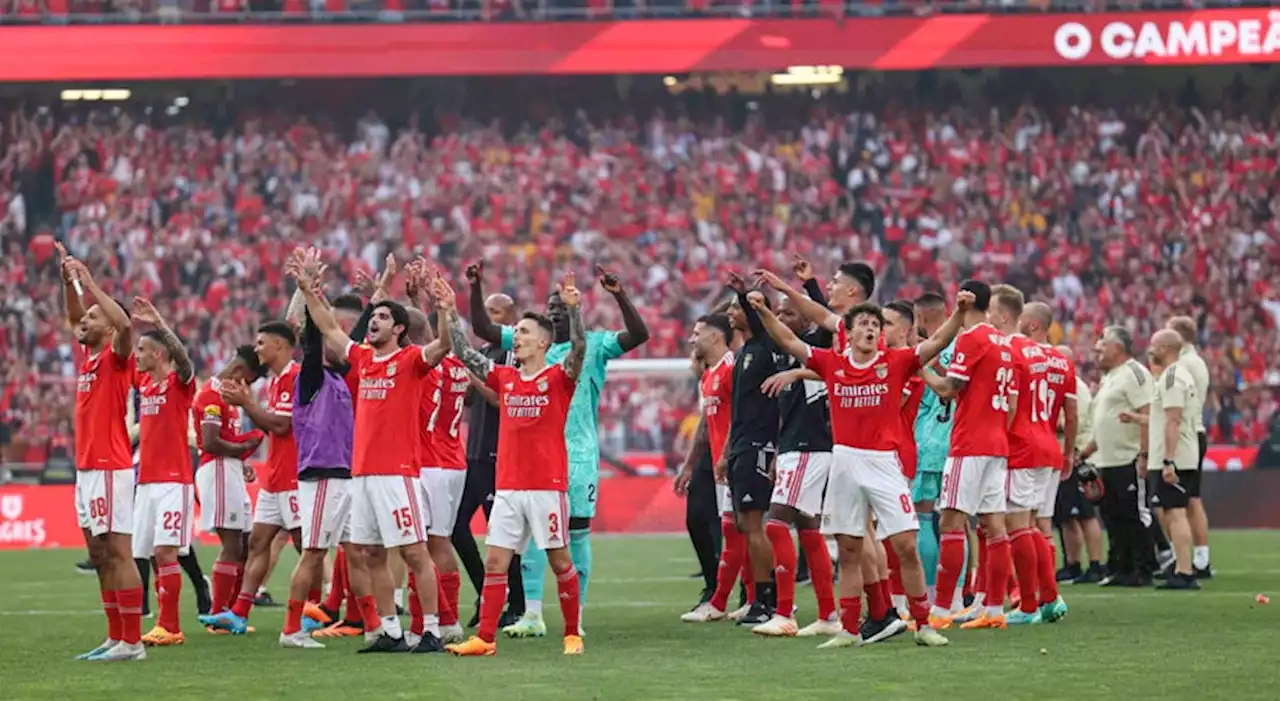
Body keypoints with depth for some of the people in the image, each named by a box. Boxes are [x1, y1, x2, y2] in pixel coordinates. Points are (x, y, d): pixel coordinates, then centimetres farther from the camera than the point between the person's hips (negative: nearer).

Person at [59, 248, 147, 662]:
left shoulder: (117, 358, -8)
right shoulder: (86, 356, 15)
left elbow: (125, 323, -28)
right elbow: (73, 318, 31)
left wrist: (89, 284, -21)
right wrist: (68, 281, 17)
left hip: (110, 470, -9)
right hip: (86, 470, 9)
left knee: (118, 553, -9)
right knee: (99, 556, 9)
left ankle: (132, 642, -10)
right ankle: (116, 638, 13)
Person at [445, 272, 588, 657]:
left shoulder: (558, 378, -3)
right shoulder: (504, 378, 12)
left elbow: (579, 348, -19)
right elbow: (465, 353, 13)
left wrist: (572, 308, -31)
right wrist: (450, 314, 6)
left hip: (547, 486, -5)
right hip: (507, 486, 5)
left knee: (559, 560, 2)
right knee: (495, 561, 0)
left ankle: (573, 634, 12)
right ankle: (485, 638, -1)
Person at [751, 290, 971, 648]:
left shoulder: (895, 362, 1)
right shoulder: (832, 363, 6)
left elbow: (937, 342, -7)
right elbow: (789, 341, 9)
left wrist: (959, 312, -21)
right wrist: (764, 312, -2)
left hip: (884, 462, -2)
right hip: (845, 462, 2)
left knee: (906, 546, -6)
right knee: (848, 551, 7)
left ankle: (923, 625, 3)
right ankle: (849, 629, 13)